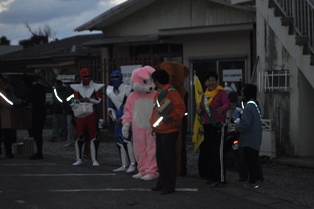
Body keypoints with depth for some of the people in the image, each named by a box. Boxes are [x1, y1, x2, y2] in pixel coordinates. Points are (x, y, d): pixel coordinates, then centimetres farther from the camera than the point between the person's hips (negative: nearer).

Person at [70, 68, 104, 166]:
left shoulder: (96, 87, 3)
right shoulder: (77, 88, 8)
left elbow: (99, 100, -4)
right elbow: (75, 101, 3)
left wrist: (89, 100, -20)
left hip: (92, 115, -1)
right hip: (81, 115, 2)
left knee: (94, 136, -2)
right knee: (79, 137, 4)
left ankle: (94, 159, 3)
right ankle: (79, 159, 13)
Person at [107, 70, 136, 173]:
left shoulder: (127, 89, -10)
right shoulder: (111, 91, 12)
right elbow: (110, 107, 18)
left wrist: (123, 119, -12)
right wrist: (115, 119, 4)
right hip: (118, 119, 8)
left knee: (126, 139, -17)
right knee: (119, 141, 6)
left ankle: (133, 163, -7)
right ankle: (124, 165, 14)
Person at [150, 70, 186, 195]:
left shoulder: (171, 92, -13)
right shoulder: (158, 93, 16)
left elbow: (181, 108, -20)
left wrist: (171, 117, -28)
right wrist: (153, 124, 17)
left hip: (169, 131, -9)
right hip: (159, 131, 9)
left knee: (168, 158, -4)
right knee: (160, 157, 14)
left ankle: (169, 186, 2)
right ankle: (162, 183, 25)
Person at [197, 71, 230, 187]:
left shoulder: (221, 92, -6)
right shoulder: (204, 95, 16)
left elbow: (227, 103, -23)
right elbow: (201, 109, 24)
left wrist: (222, 108, -46)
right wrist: (199, 111, 0)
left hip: (217, 126, -8)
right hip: (206, 126, 8)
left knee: (217, 152, -11)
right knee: (206, 152, 12)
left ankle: (220, 179, -9)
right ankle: (211, 176, 24)